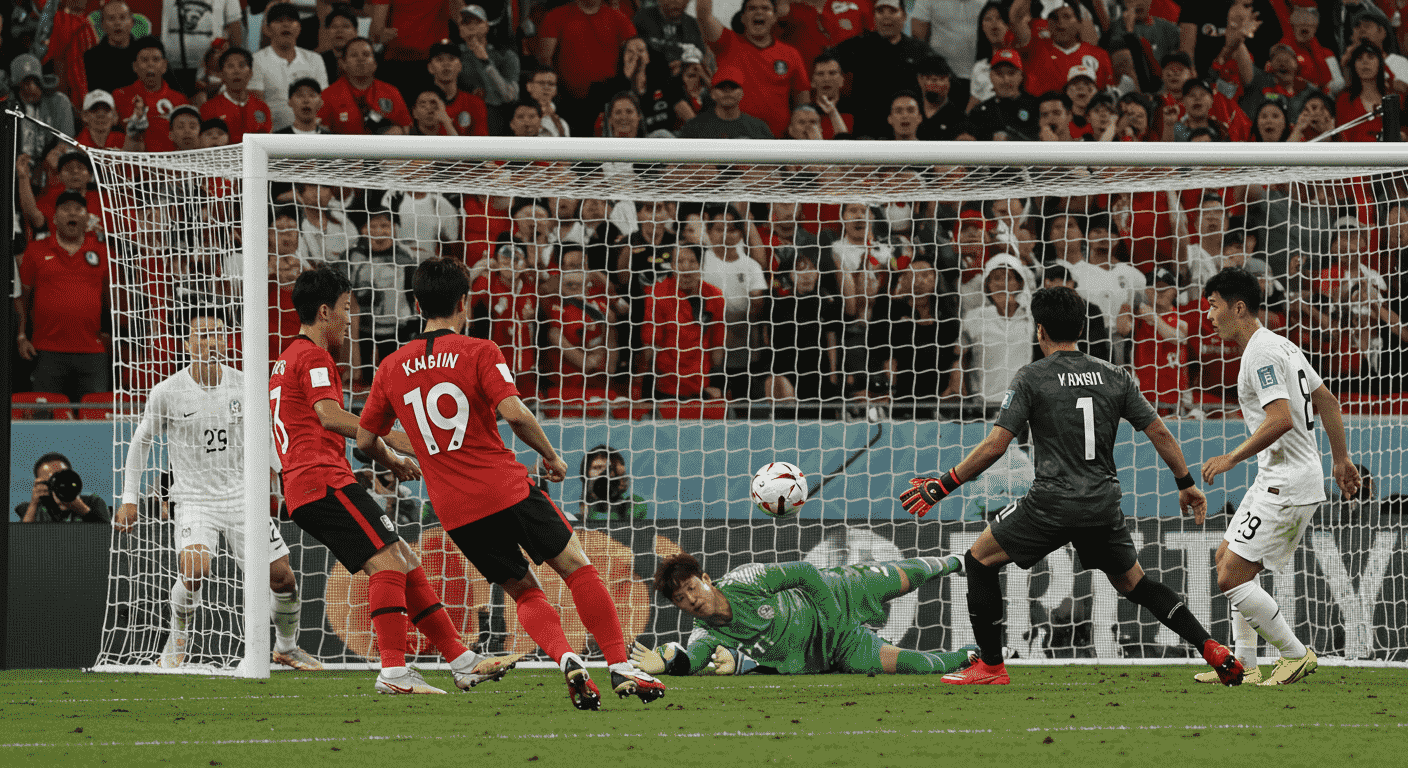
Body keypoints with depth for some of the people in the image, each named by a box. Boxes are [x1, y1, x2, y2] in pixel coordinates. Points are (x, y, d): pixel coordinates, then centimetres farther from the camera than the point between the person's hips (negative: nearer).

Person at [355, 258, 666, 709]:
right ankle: (620, 667, 0)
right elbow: (513, 413, -18)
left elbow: (365, 440, 13)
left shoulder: (392, 368, 8)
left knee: (524, 592, 15)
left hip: (453, 510, 4)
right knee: (577, 568, 8)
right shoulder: (479, 352, -5)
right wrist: (551, 455, -2)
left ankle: (566, 659, -11)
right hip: (505, 487, -4)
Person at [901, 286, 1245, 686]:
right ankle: (1212, 650, 9)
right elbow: (1160, 433, 9)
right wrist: (1187, 484, 21)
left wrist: (943, 486, -1)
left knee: (979, 560, 12)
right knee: (1133, 583, 22)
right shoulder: (1113, 376, 9)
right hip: (1104, 502, 5)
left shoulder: (1031, 378, -4)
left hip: (1053, 500, -5)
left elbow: (994, 446, -9)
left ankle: (991, 667, 9)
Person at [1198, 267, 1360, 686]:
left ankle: (1296, 654, -4)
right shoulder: (1280, 345, 15)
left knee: (1231, 578, -12)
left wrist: (1233, 458, -18)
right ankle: (1244, 664, 18)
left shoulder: (1261, 352, -16)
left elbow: (1281, 419, -26)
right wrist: (1341, 459, 26)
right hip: (1276, 481, 11)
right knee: (1228, 560, 17)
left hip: (1286, 486, -11)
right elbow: (1327, 402, 21)